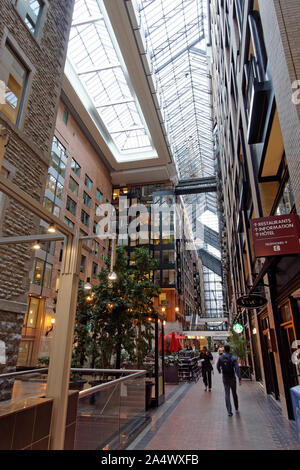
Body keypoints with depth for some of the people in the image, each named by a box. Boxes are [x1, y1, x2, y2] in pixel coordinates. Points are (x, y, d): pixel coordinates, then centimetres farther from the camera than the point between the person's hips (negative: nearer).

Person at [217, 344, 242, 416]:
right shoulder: (233, 358, -12)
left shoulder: (220, 358, -6)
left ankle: (229, 411, -2)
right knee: (234, 393, 17)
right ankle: (236, 409, 31)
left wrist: (219, 371, 29)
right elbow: (237, 368, -21)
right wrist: (239, 378, -22)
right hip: (232, 378, 0)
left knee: (227, 394, 5)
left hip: (225, 379, 0)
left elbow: (217, 366, 7)